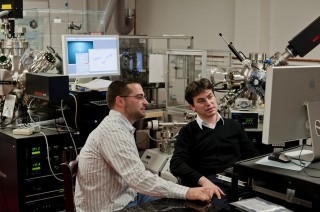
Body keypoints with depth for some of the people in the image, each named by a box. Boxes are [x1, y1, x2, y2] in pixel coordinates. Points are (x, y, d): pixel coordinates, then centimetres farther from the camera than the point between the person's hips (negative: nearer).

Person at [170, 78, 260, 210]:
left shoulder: (233, 126, 22)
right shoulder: (188, 132, 12)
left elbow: (253, 155, 19)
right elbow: (177, 164, -2)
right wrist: (203, 180, -20)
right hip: (211, 184, -3)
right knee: (219, 206, -36)